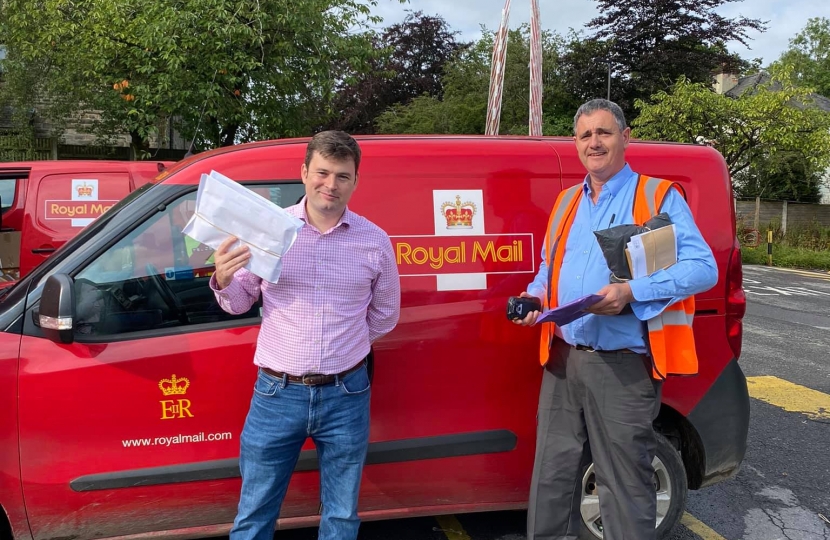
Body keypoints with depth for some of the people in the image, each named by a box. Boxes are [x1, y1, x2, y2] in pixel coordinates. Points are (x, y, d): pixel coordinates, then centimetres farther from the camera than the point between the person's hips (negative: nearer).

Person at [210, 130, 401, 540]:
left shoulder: (375, 241, -2)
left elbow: (385, 314, 11)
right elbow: (239, 304, 3)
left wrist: (344, 349, 10)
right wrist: (223, 280, -17)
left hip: (346, 395, 1)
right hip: (276, 393, 0)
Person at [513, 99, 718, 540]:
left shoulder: (659, 196, -3)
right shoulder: (567, 201, 15)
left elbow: (704, 268, -12)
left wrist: (632, 292, -23)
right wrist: (535, 296, 2)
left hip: (623, 368, -5)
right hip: (562, 361, 6)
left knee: (624, 488, 4)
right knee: (552, 478, 14)